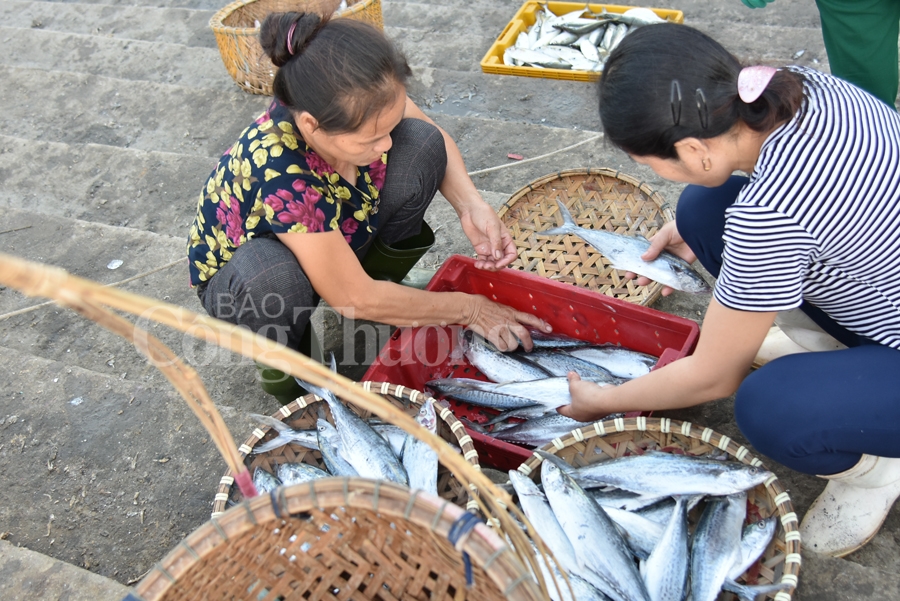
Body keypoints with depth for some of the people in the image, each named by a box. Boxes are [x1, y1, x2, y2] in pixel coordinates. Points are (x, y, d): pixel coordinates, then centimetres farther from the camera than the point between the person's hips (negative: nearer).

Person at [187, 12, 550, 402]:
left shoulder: (361, 106, -27)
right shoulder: (278, 175, -42)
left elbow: (437, 138, -4)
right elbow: (354, 298, -32)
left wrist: (471, 206, -23)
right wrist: (469, 309, -23)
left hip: (341, 237, 5)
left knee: (420, 144, -17)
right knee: (270, 275, -42)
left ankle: (381, 281, 2)